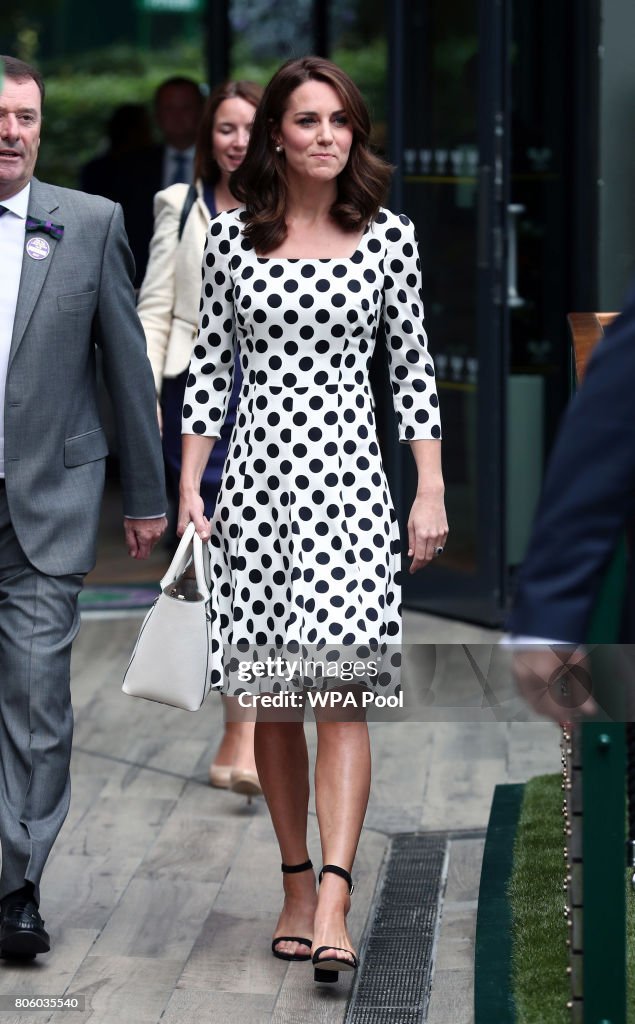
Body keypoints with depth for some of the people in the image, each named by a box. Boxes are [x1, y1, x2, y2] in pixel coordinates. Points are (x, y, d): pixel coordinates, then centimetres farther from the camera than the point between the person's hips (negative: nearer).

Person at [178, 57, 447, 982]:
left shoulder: (387, 237, 3)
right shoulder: (231, 237, 5)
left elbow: (412, 367, 6)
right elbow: (209, 365, 9)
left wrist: (431, 490, 1)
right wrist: (188, 486, 4)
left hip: (347, 473, -2)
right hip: (255, 472, 2)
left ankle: (333, 904, -17)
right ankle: (298, 886, 19)